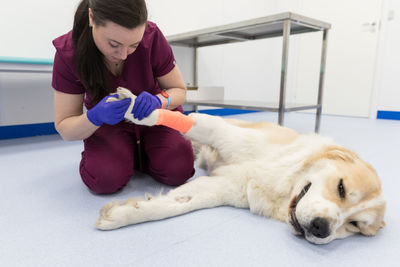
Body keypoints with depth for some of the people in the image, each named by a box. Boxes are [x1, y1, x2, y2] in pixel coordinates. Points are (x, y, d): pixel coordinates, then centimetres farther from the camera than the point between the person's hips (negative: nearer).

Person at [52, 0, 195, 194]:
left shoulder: (152, 37, -25)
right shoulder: (68, 53, -22)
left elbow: (179, 90, -10)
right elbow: (64, 129, -16)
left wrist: (159, 101, -35)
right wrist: (95, 116, -39)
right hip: (108, 123, 0)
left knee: (178, 170, -23)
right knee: (105, 179, -26)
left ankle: (141, 154, 10)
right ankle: (127, 155, 9)